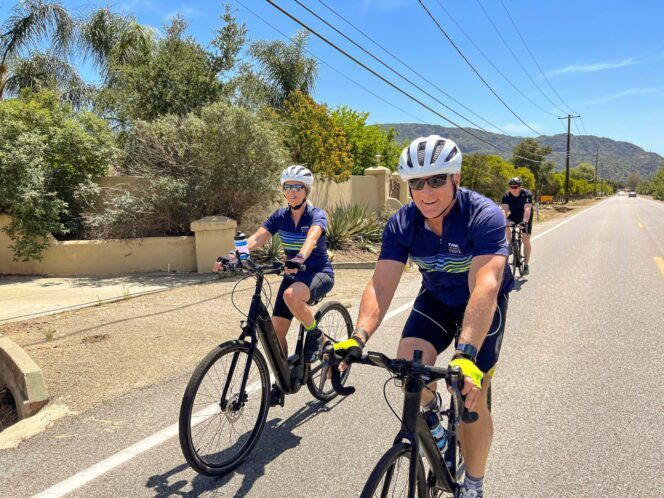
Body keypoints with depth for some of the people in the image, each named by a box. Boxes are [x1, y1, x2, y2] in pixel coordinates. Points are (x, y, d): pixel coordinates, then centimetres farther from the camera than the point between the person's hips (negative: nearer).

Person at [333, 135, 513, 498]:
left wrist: (466, 354, -55)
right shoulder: (401, 224, -20)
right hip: (436, 299, 3)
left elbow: (484, 288, -43)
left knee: (471, 396, -8)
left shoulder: (485, 217, -31)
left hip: (484, 305, -3)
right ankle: (432, 408, 16)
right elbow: (381, 285, -26)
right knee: (407, 365, -22)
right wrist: (358, 338, -42)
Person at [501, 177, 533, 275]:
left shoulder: (527, 194, -26)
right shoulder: (507, 195, -19)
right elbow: (504, 209, -31)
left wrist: (525, 221, -54)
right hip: (513, 216, 3)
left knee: (526, 239, -12)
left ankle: (526, 265, -3)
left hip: (525, 217, -2)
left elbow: (527, 209, -39)